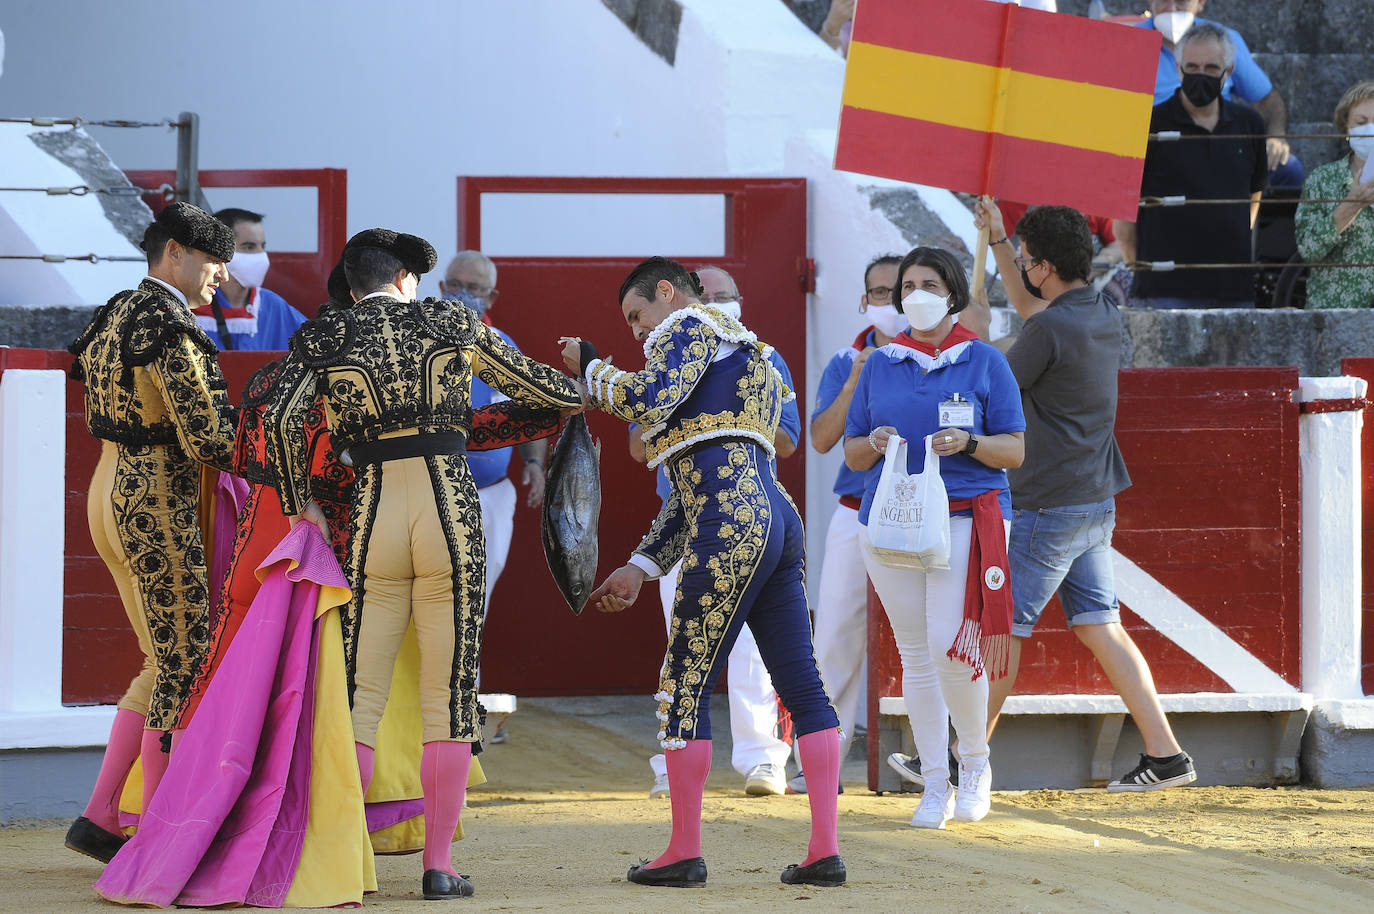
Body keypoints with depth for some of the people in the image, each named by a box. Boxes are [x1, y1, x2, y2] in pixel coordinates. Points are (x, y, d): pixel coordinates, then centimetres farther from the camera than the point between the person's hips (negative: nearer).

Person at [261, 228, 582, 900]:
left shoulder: (321, 339, 6)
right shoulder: (451, 323, 9)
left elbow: (280, 421, -11)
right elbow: (544, 390, 17)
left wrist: (299, 505, 2)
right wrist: (579, 390, 39)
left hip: (372, 517, 0)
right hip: (452, 511, 0)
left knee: (358, 696, 4)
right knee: (449, 699, 5)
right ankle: (438, 865, 2)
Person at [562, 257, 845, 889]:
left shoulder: (694, 327, 5)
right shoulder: (744, 362, 32)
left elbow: (650, 396, -16)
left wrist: (589, 368, 3)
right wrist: (640, 567, 24)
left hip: (735, 527, -10)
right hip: (777, 519, 10)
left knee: (685, 687, -2)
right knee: (801, 686, 5)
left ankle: (684, 852, 1)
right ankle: (825, 850, 2)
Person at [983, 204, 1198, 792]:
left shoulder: (1049, 330, -20)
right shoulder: (1106, 317, 8)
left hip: (1048, 507, -8)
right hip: (1097, 502, 8)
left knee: (1003, 628, 1)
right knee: (1099, 627, 8)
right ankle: (1165, 755, 2)